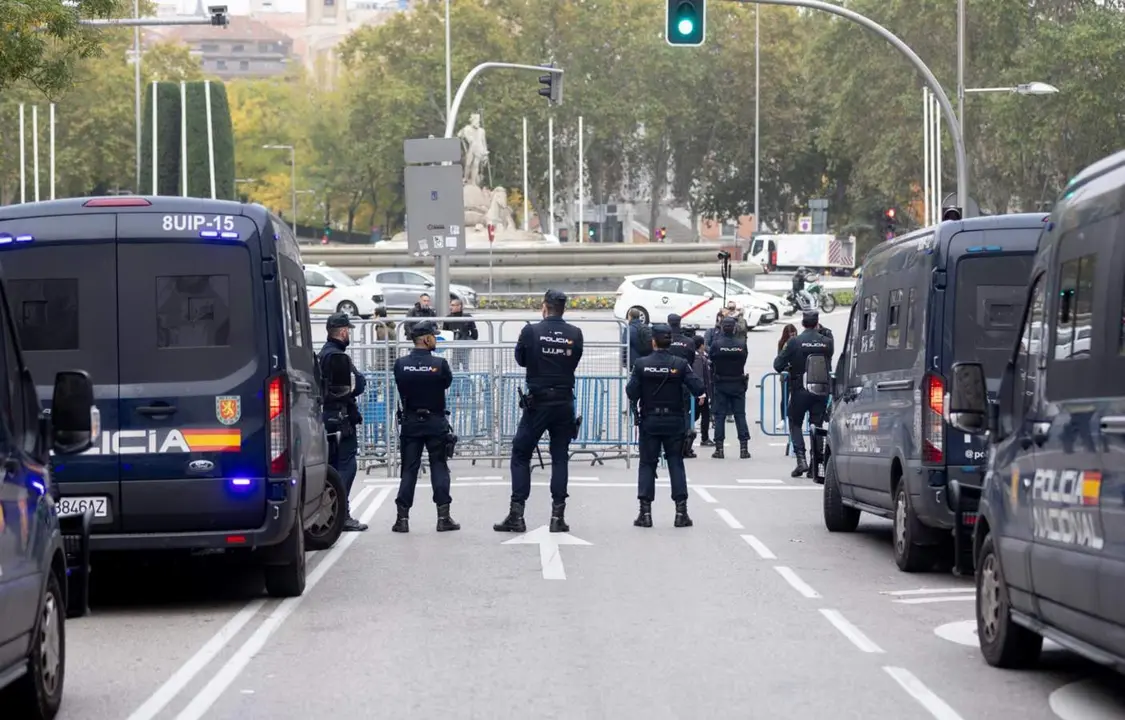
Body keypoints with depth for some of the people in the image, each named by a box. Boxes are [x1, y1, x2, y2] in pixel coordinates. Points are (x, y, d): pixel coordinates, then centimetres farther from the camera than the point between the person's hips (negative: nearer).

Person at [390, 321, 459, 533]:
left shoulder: (400, 364, -6)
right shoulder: (439, 364, -13)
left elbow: (400, 389, 3)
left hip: (410, 422, 2)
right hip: (435, 421, -2)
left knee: (409, 469, 7)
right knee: (439, 467, 6)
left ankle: (402, 517, 4)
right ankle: (443, 516, 2)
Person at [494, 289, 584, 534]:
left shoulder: (531, 331, -9)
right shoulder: (575, 334, -4)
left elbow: (520, 359, 5)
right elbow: (574, 362, 8)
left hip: (537, 402, -2)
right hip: (564, 402, 2)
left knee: (520, 455, 7)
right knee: (560, 457, 9)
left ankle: (516, 514, 1)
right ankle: (558, 515, 4)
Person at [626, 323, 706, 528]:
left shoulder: (642, 364, -7)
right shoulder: (680, 364, -7)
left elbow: (631, 392, -10)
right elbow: (698, 388, -13)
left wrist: (637, 409, 10)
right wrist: (701, 393, 9)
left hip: (649, 421, 0)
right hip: (674, 421, 0)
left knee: (647, 463, 7)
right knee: (676, 463, 7)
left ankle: (645, 511, 2)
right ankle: (681, 510, 1)